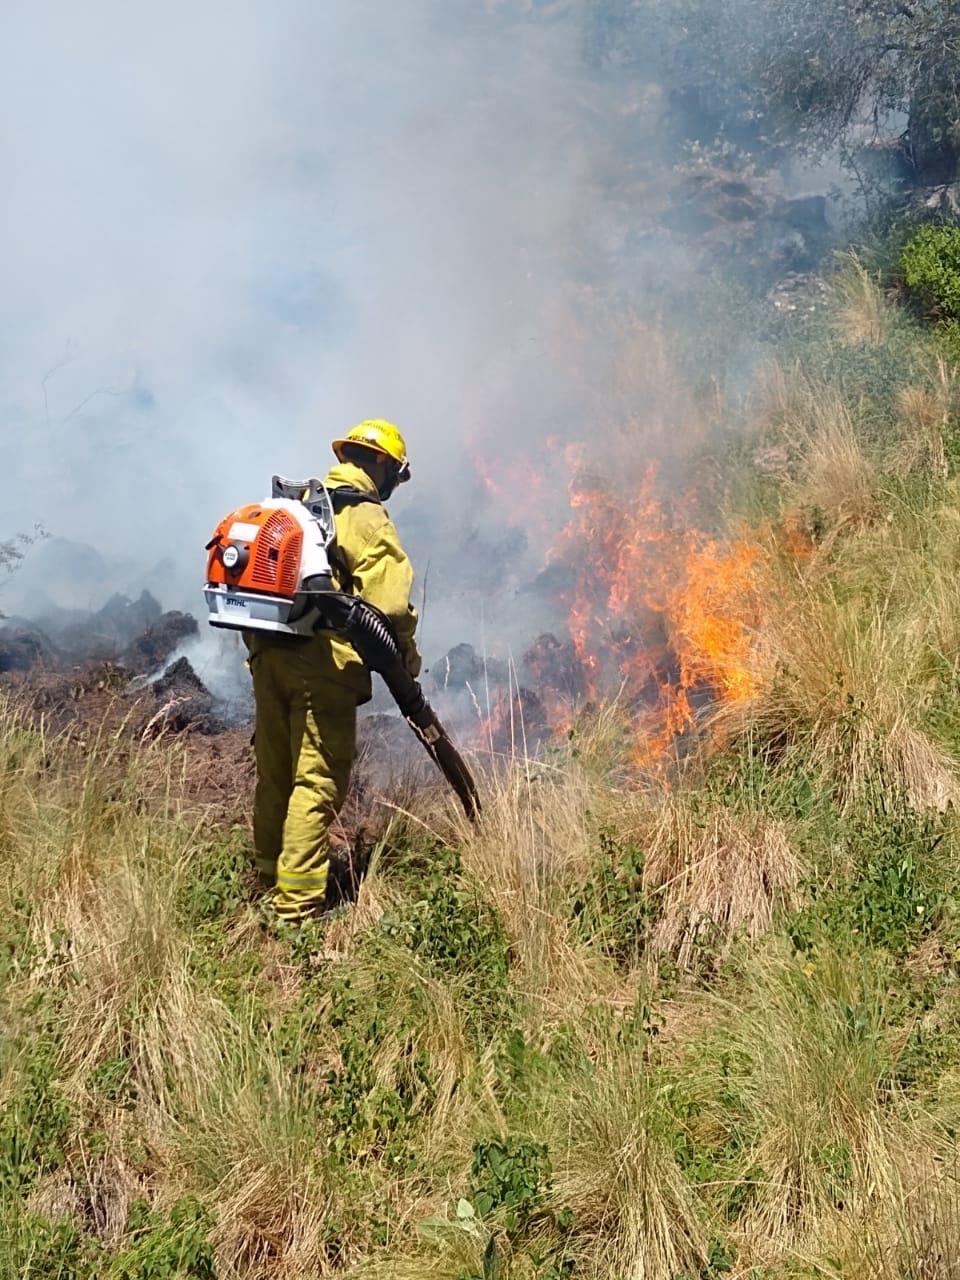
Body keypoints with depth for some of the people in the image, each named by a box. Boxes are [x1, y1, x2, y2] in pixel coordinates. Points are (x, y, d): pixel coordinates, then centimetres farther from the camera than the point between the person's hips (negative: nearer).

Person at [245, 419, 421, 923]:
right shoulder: (367, 518, -7)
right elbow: (389, 602, -15)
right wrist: (406, 656, -1)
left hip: (268, 656, 8)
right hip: (323, 664, -8)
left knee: (274, 775, 18)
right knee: (317, 782, -5)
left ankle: (270, 878, 33)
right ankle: (297, 905, -5)